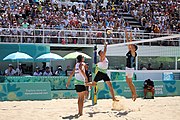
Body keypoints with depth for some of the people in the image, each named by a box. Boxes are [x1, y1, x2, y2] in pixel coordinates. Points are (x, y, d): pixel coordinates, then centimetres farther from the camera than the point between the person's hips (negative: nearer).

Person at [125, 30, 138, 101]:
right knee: (128, 82, 12)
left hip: (130, 68, -9)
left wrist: (131, 37, -26)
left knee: (130, 82, -6)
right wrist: (126, 36, 8)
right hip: (127, 68, 9)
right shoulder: (129, 52, 9)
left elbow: (131, 45, -23)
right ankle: (133, 93, 19)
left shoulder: (133, 53, -12)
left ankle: (135, 94, 1)